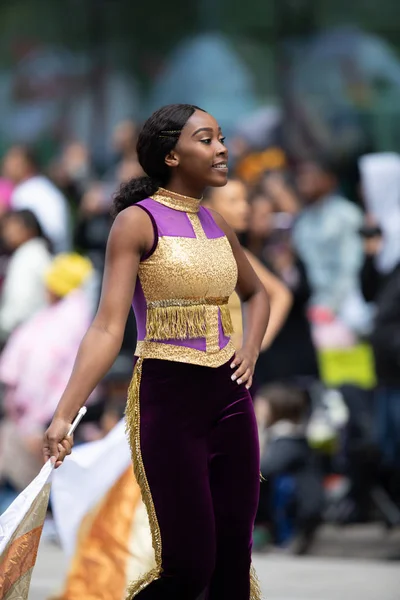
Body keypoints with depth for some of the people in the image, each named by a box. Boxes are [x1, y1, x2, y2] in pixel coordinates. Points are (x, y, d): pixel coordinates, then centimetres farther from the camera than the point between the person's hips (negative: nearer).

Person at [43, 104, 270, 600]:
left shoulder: (216, 225, 10)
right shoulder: (138, 221, -9)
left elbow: (256, 294, 29)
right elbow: (108, 327, -16)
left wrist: (250, 351, 10)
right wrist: (63, 416, -25)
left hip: (228, 396, 6)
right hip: (167, 397, -6)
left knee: (233, 558, 6)